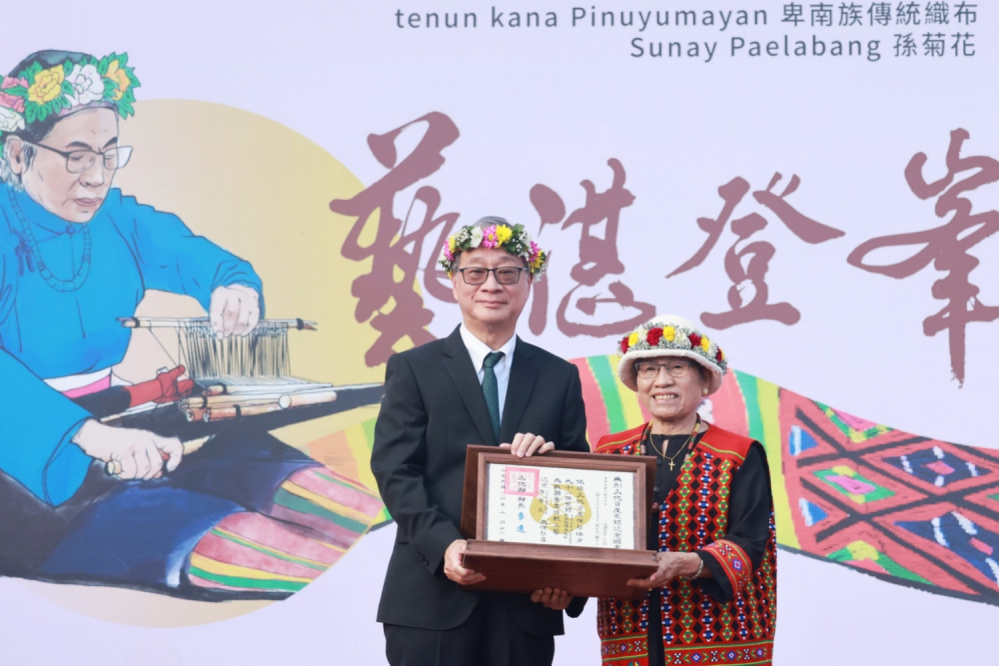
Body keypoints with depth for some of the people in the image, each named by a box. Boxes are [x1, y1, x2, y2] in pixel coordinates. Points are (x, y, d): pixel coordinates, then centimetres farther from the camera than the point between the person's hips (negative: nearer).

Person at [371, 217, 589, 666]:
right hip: (432, 599, -2)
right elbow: (394, 471, -3)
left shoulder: (559, 378, 13)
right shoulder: (413, 369, 7)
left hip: (528, 601, 2)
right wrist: (445, 544, -19)